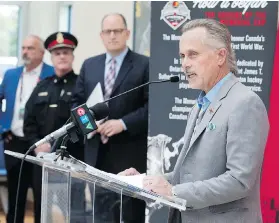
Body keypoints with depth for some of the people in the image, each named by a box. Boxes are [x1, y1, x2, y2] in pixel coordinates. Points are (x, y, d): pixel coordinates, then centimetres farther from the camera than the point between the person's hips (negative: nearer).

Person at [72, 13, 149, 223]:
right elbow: (78, 102, 16)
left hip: (129, 154, -5)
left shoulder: (145, 65, -3)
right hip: (97, 153, 5)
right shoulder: (89, 65, 13)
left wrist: (123, 123, -18)